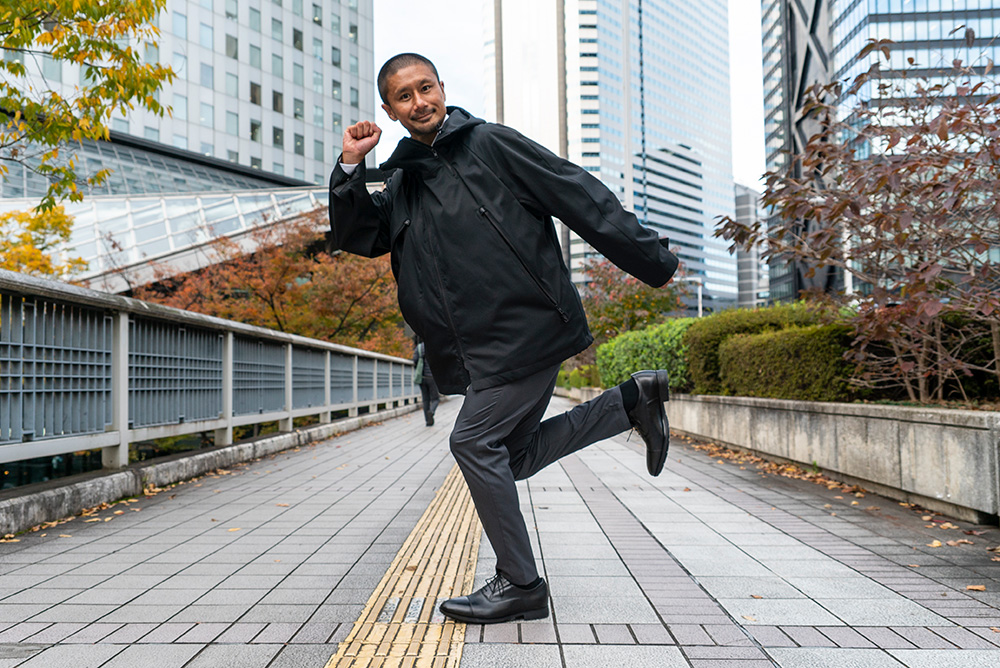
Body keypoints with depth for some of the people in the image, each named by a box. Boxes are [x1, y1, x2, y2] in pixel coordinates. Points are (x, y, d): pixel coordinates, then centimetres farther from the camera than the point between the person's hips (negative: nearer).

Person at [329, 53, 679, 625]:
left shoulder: (491, 144, -5)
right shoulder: (404, 180, 16)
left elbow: (582, 198, -6)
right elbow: (358, 236, 10)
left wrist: (653, 263, -6)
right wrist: (351, 166, -5)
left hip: (528, 325, -8)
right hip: (485, 345, 8)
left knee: (475, 441, -10)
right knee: (515, 453, 11)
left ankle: (520, 585, 4)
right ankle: (632, 401, 20)